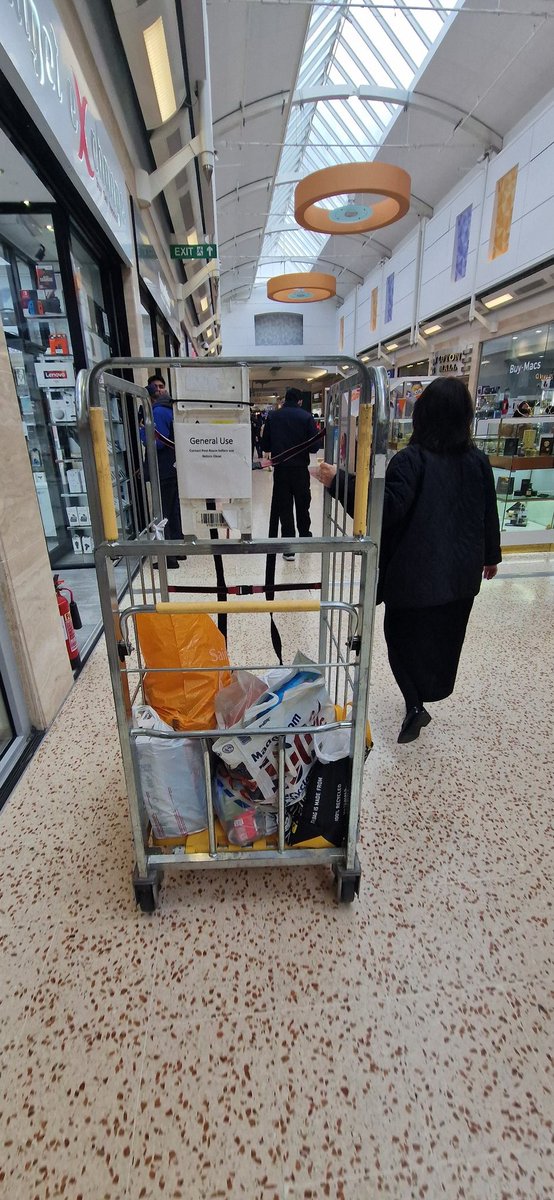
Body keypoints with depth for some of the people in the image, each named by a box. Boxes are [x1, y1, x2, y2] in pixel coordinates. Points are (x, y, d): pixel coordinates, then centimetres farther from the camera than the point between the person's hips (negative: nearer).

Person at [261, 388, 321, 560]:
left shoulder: (272, 416, -1)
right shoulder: (306, 417, -5)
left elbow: (265, 445, 0)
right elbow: (315, 446, -7)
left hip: (280, 468, 1)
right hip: (300, 468, 0)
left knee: (284, 507, 6)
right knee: (302, 504, 17)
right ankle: (304, 537, 32)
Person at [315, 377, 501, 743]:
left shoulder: (411, 459, -18)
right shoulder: (478, 460, 1)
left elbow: (387, 510, -27)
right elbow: (489, 515, 8)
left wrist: (339, 481, -26)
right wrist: (491, 557, 23)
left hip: (416, 571, -6)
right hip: (461, 571, 6)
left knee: (404, 637, 12)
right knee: (445, 637, 23)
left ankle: (415, 705, 5)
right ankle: (430, 693, 41)